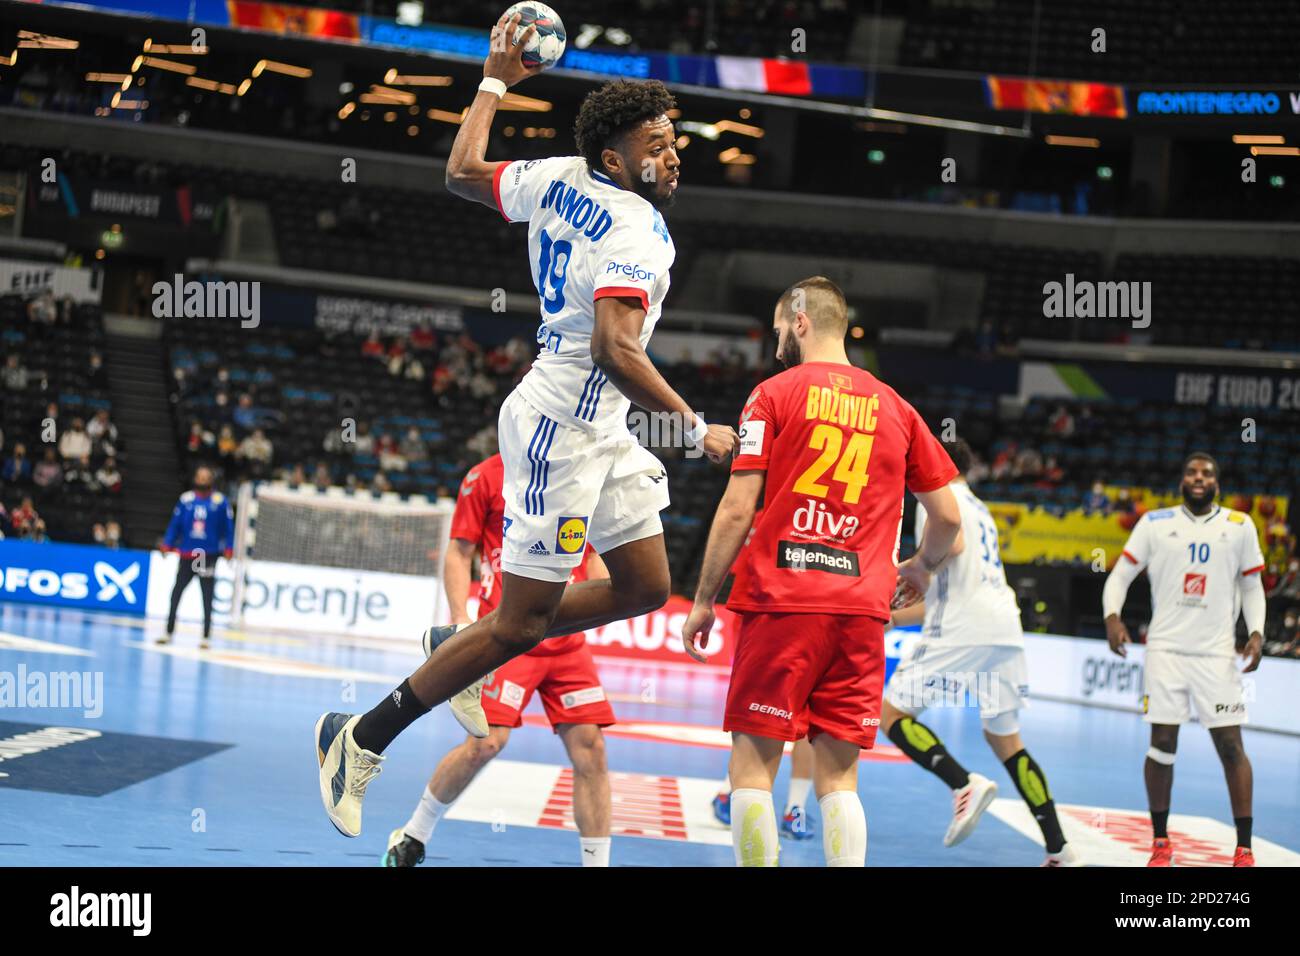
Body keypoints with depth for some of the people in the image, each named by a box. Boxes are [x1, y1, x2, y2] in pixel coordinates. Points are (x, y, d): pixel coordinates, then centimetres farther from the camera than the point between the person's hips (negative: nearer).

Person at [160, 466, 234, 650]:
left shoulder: (220, 501, 0)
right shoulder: (186, 499, 3)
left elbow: (228, 527, 2)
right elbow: (175, 523, 5)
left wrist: (228, 549, -3)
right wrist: (167, 545, 0)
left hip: (209, 556, -2)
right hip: (187, 555, 2)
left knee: (207, 598, 2)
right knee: (176, 593, 5)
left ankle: (206, 637, 7)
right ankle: (169, 633, 15)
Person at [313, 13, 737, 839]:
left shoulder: (556, 180, 3)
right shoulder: (636, 230, -21)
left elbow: (463, 172, 19)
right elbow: (616, 350, -33)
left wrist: (496, 81, 29)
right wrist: (696, 429, -26)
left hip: (598, 428, 10)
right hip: (561, 428, -10)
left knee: (645, 587, 17)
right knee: (520, 623, -3)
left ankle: (467, 654, 27)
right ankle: (363, 739, 7)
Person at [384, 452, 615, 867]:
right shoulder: (487, 476, 0)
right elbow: (459, 553, 1)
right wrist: (461, 618, -10)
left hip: (568, 642, 5)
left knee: (590, 747, -4)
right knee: (486, 742, -14)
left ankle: (597, 864, 3)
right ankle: (413, 836, 8)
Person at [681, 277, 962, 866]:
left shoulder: (774, 394, 1)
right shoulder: (895, 408, 13)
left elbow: (737, 510, -4)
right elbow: (948, 516, 14)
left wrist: (703, 599, 3)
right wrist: (920, 568, 34)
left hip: (781, 602, -4)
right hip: (862, 610, 4)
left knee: (753, 763, 2)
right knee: (837, 775, 6)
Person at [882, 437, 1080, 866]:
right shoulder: (978, 508, 31)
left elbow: (951, 543, -17)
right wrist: (887, 617, 34)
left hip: (962, 630, -8)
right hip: (1005, 627, 8)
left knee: (892, 713, -2)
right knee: (1005, 739, 15)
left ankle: (966, 784, -23)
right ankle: (1060, 850, 8)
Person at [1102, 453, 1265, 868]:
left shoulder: (1239, 526, 7)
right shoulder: (1155, 523, 5)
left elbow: (1252, 586, 13)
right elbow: (1120, 574, 6)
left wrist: (1256, 632, -3)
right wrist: (1112, 616, -12)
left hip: (1217, 652, 0)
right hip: (1166, 648, 0)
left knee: (1230, 745, -4)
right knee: (1162, 744, -1)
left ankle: (1244, 849, 2)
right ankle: (1160, 842, 12)